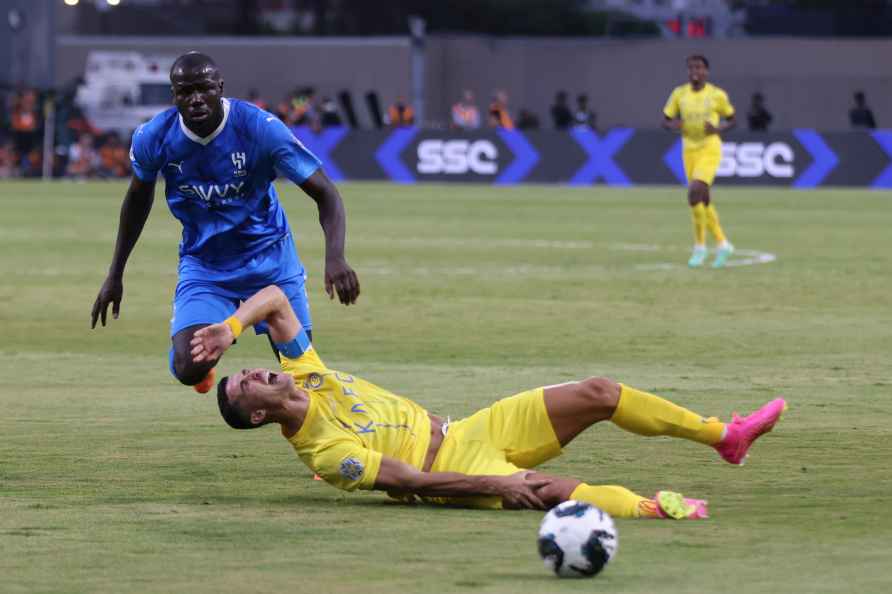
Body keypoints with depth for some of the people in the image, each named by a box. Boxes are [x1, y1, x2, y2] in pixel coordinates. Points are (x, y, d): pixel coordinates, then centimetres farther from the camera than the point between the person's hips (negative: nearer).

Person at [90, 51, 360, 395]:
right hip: (203, 266, 1)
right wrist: (115, 274, 11)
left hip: (270, 261, -1)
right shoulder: (153, 137, -14)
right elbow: (138, 198, 7)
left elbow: (324, 193, -19)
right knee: (189, 370, -20)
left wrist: (335, 256, -37)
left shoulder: (261, 128, -22)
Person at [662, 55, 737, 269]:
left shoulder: (717, 95, -4)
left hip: (710, 150, -5)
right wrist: (673, 125, -14)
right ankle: (722, 244, 28)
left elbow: (732, 120, 7)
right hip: (689, 151, 5)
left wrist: (718, 129, -13)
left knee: (695, 192, -23)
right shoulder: (679, 94, 4)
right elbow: (665, 121, 10)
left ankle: (699, 246, -11)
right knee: (703, 200, 9)